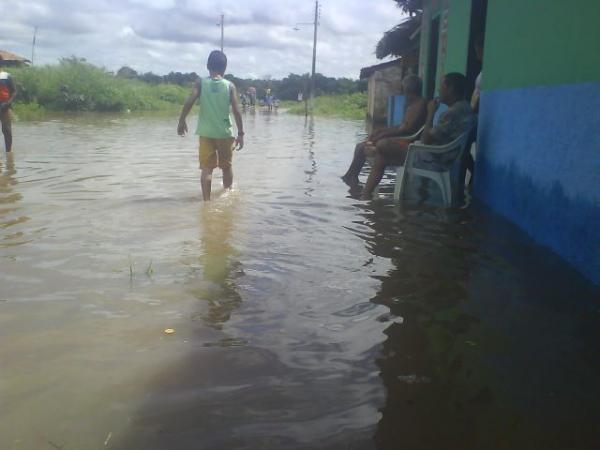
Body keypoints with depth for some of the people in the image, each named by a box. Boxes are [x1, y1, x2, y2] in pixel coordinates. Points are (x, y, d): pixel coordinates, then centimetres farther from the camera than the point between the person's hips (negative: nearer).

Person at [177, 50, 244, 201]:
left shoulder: (200, 83, -1)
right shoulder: (230, 85, -2)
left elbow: (189, 102, -14)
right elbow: (236, 111, -7)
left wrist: (181, 121, -3)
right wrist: (240, 134, -2)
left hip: (206, 133, 0)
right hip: (225, 133, 0)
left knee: (206, 168, 3)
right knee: (226, 166, 18)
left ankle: (207, 200, -5)